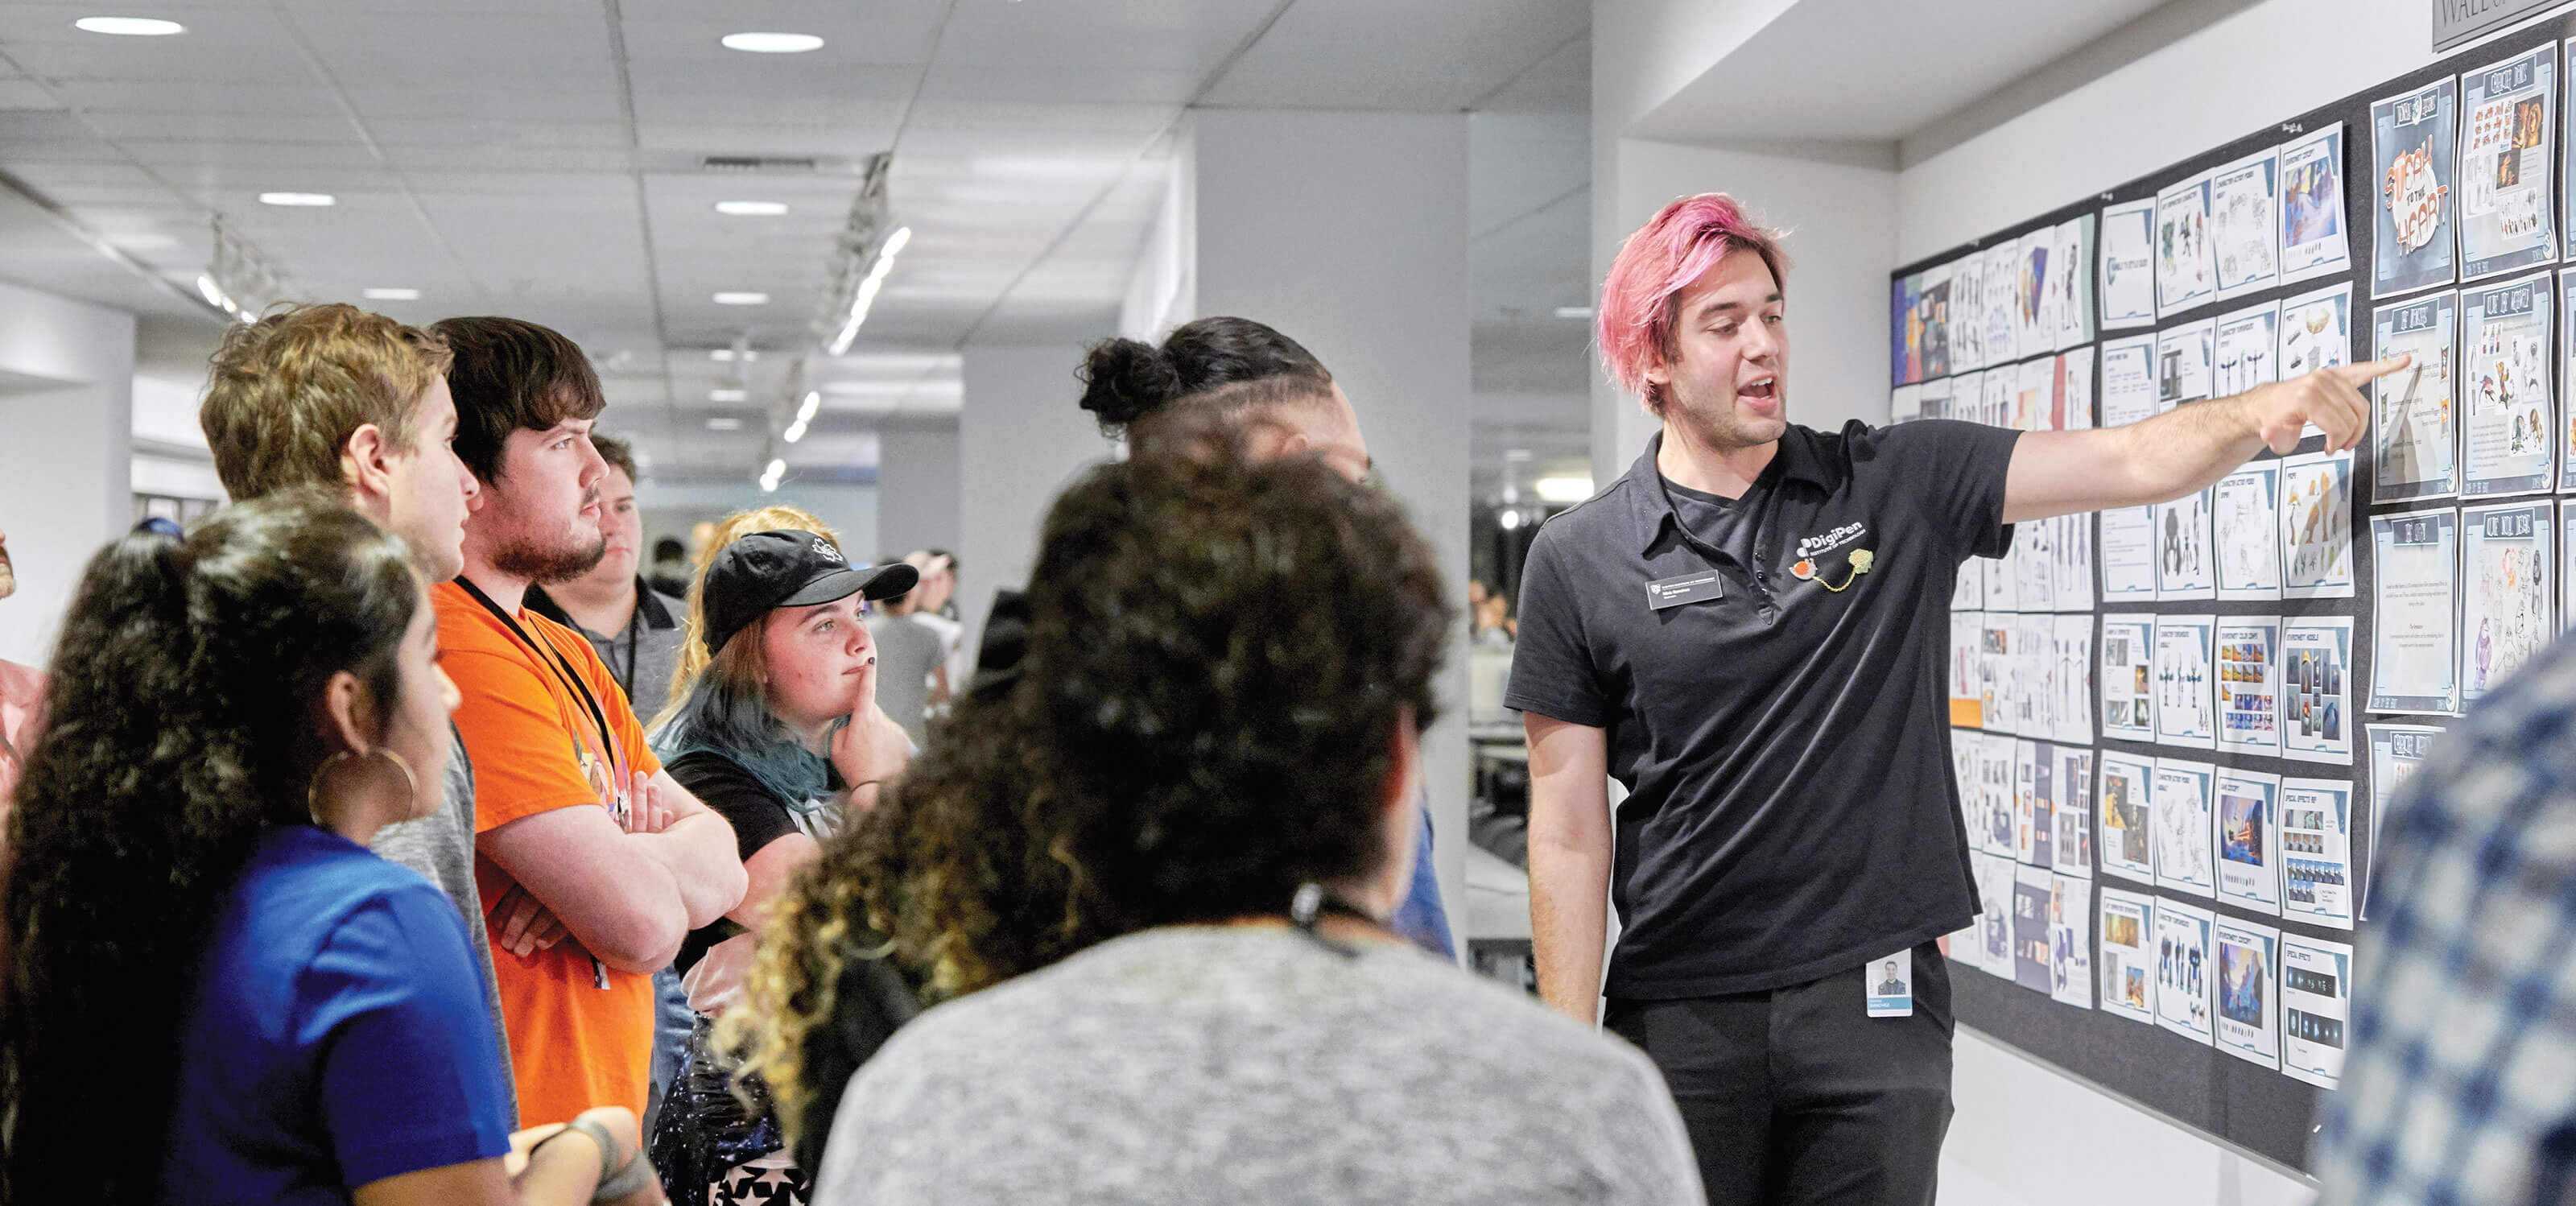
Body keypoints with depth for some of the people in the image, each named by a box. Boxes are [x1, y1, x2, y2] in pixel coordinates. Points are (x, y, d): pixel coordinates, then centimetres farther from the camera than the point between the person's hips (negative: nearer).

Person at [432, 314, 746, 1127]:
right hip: (514, 1152, -9)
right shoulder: (462, 653, -20)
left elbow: (721, 864, 8)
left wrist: (628, 862, -13)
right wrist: (655, 857, -3)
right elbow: (645, 920, -24)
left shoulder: (563, 651, 12)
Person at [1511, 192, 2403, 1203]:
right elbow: (1569, 829, -1)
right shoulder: (1578, 563, -1)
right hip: (1680, 1009, -1)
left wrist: (2257, 411, -22)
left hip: (1875, 1002, 1)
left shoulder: (1896, 484, 4)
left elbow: (2126, 462, -2)